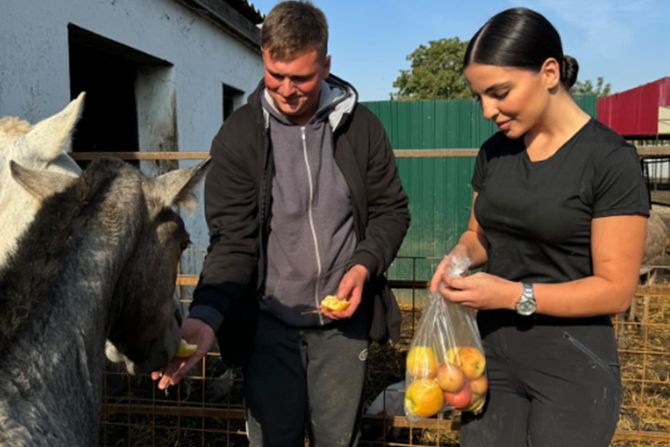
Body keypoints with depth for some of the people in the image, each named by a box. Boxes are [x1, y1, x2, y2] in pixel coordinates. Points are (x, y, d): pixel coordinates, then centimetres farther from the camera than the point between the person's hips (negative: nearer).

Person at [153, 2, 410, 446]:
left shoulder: (360, 126, -5)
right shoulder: (238, 136, -9)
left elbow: (391, 209, 4)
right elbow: (233, 242, -12)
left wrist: (364, 266, -13)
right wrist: (206, 317, -27)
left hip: (344, 319, 2)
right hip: (269, 323, -1)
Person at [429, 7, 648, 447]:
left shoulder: (611, 160, -14)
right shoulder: (495, 152, 3)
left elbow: (616, 289, -14)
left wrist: (515, 295, -22)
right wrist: (462, 254, -6)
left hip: (572, 363, -5)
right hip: (493, 350, 5)